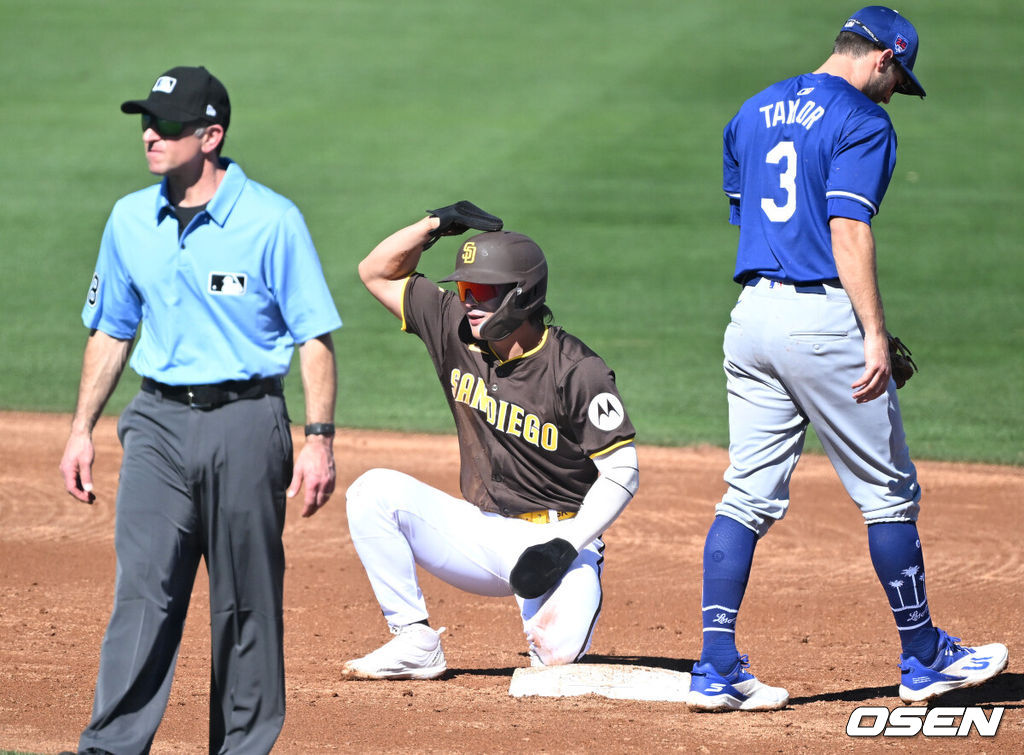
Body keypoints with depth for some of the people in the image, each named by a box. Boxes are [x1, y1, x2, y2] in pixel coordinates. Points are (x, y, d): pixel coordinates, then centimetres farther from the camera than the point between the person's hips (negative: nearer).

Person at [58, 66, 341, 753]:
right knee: (143, 588, -8)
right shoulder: (130, 220, 8)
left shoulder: (273, 221, -7)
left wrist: (320, 439, -12)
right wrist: (82, 430, 12)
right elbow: (111, 333, 17)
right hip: (158, 420, 3)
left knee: (246, 601, 4)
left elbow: (315, 336, -5)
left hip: (245, 423, -3)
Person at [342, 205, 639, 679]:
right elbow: (377, 273, 8)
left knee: (557, 651, -32)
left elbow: (622, 472, -15)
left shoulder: (579, 373, -16)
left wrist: (568, 545, -25)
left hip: (555, 537, -5)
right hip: (480, 537, 5)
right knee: (374, 492, -17)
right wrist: (435, 224, -7)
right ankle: (415, 643, -11)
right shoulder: (458, 332, 0)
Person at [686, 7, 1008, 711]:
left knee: (749, 497, 6)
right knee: (889, 494, 5)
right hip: (824, 319, -7)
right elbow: (848, 230, -18)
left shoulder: (753, 114, 16)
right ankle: (924, 659, 14)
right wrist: (875, 333, -19)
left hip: (752, 313, 7)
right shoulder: (862, 122, -8)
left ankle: (717, 669, -1)